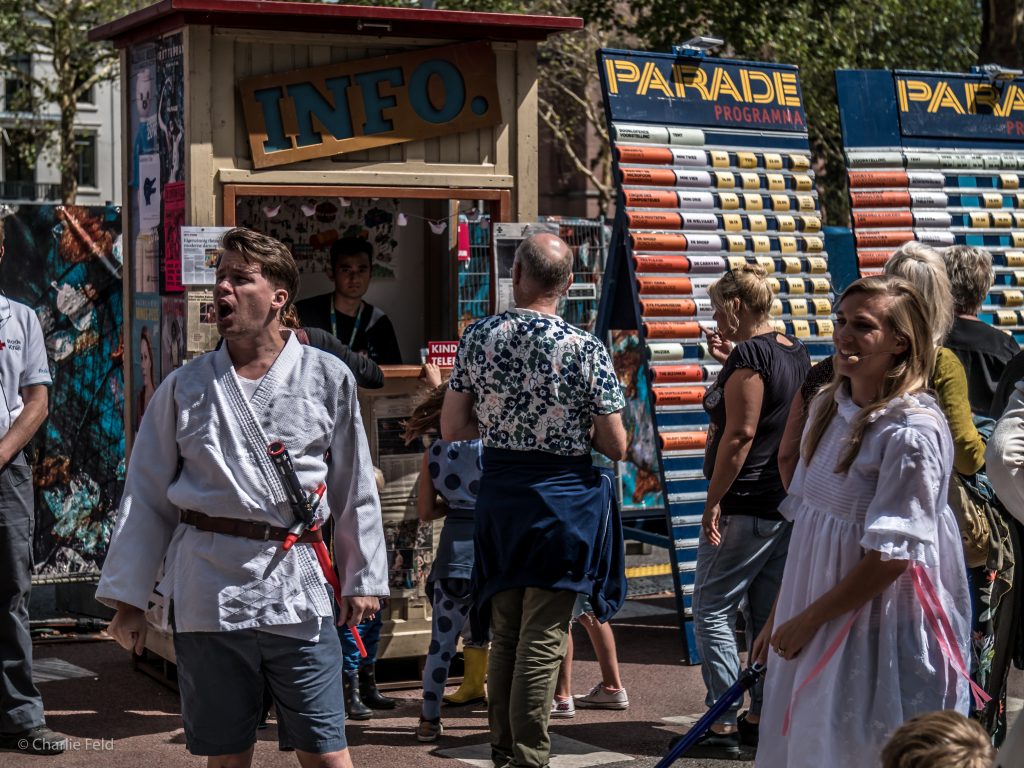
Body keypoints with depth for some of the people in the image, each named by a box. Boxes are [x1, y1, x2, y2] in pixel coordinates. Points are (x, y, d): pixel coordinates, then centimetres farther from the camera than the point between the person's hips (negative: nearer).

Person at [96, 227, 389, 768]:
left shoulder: (328, 378, 6)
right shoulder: (184, 388, 8)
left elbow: (355, 489, 10)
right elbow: (146, 498, 10)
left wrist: (363, 578, 9)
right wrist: (127, 598, 7)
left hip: (298, 590, -1)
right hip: (206, 592, 1)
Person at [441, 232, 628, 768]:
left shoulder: (478, 337, -4)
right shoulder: (585, 349, -13)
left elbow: (452, 428, 0)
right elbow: (615, 447, -9)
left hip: (497, 492, 4)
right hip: (562, 497, -4)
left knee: (504, 632, 17)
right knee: (542, 638, 2)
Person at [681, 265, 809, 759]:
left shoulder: (749, 356, -16)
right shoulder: (794, 353, 12)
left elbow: (740, 434, -21)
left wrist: (713, 502, -18)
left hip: (745, 505, -10)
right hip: (787, 502, 10)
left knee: (712, 610, -4)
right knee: (769, 614, 13)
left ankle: (723, 725, -5)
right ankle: (763, 717, 18)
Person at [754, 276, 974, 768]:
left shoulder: (912, 431, -18)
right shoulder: (828, 408, 5)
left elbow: (890, 557, -19)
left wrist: (808, 619, -12)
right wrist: (779, 616, 12)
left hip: (880, 629, -7)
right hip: (815, 619, 8)